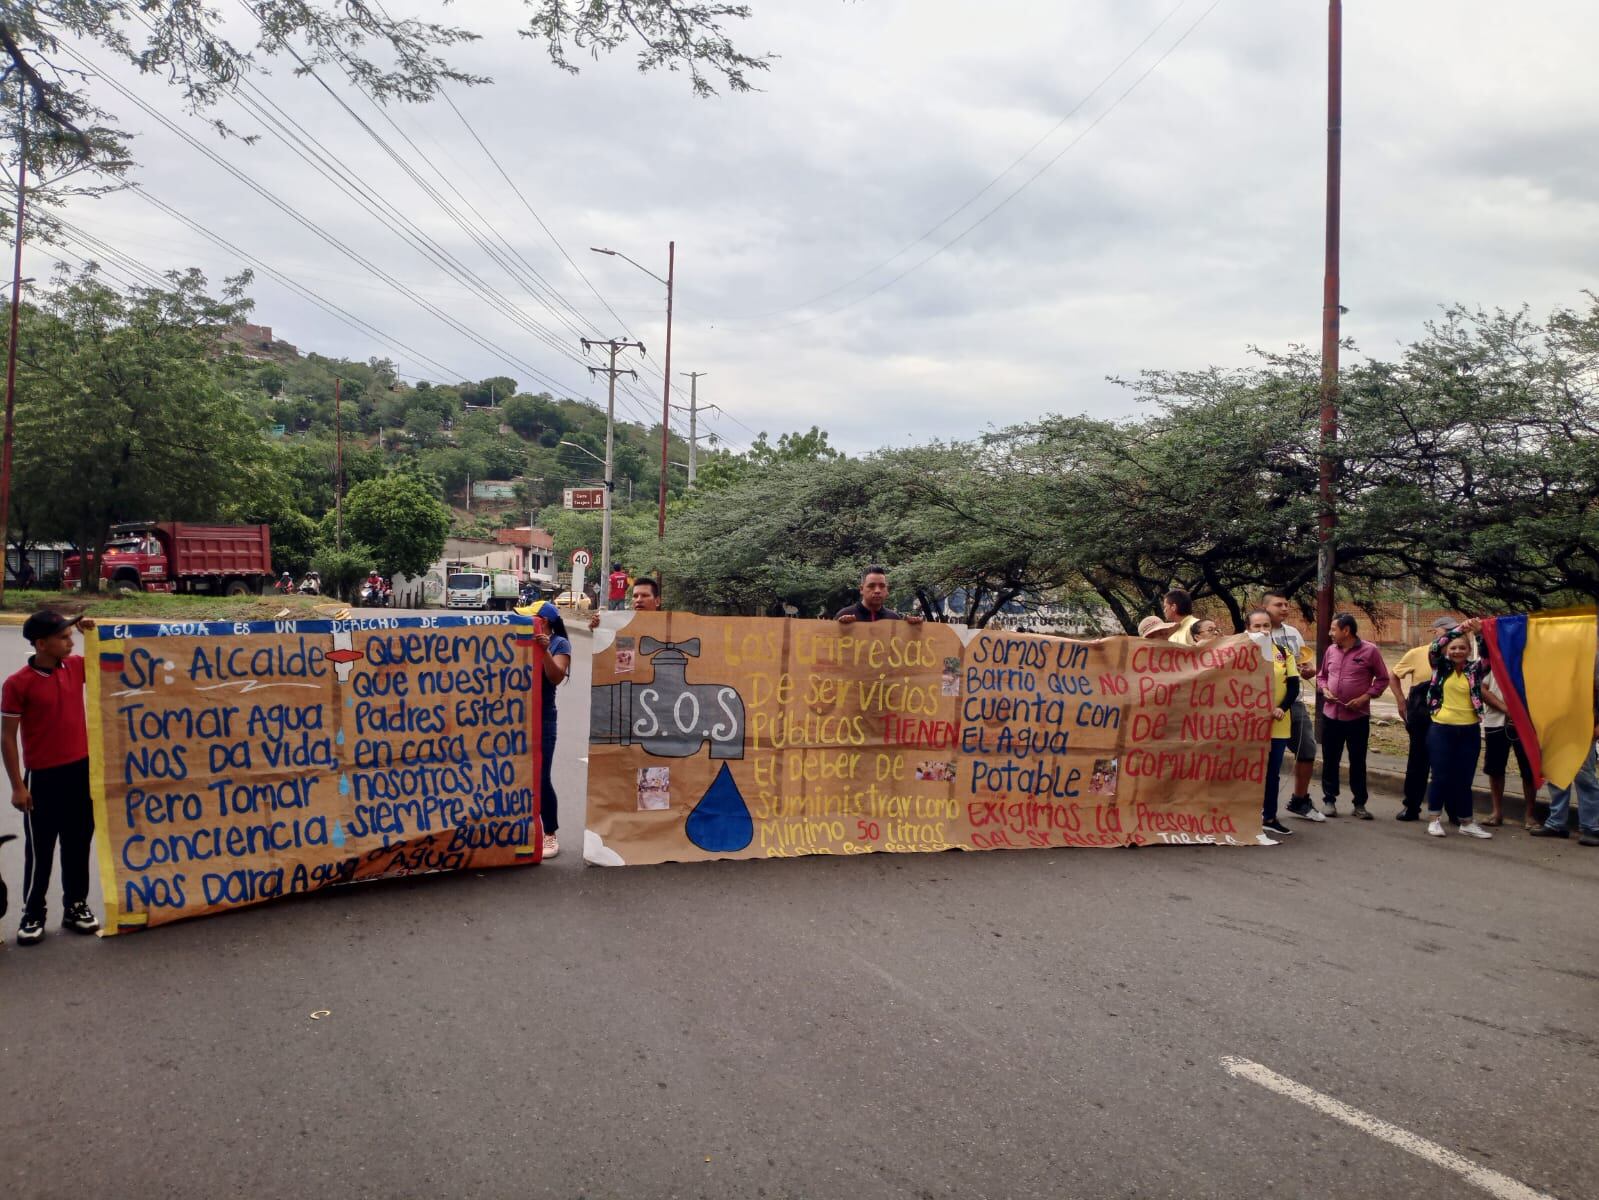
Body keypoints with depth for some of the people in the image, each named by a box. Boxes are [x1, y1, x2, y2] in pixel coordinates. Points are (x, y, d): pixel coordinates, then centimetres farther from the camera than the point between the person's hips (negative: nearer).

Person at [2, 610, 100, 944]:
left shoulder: (76, 666, 1)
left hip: (81, 770, 5)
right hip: (43, 777, -5)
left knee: (78, 845, 13)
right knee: (40, 850, 7)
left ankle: (75, 906, 26)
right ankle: (33, 914, 21)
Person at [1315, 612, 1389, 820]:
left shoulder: (1370, 650, -7)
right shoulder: (1331, 650, 6)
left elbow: (1382, 678, -1)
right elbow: (1321, 675, 18)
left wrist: (1366, 697, -12)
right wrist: (1324, 690, -3)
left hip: (1358, 717, -4)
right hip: (1330, 715, 4)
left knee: (1358, 761, 6)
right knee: (1330, 760, 8)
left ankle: (1359, 803, 16)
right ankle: (1329, 800, 18)